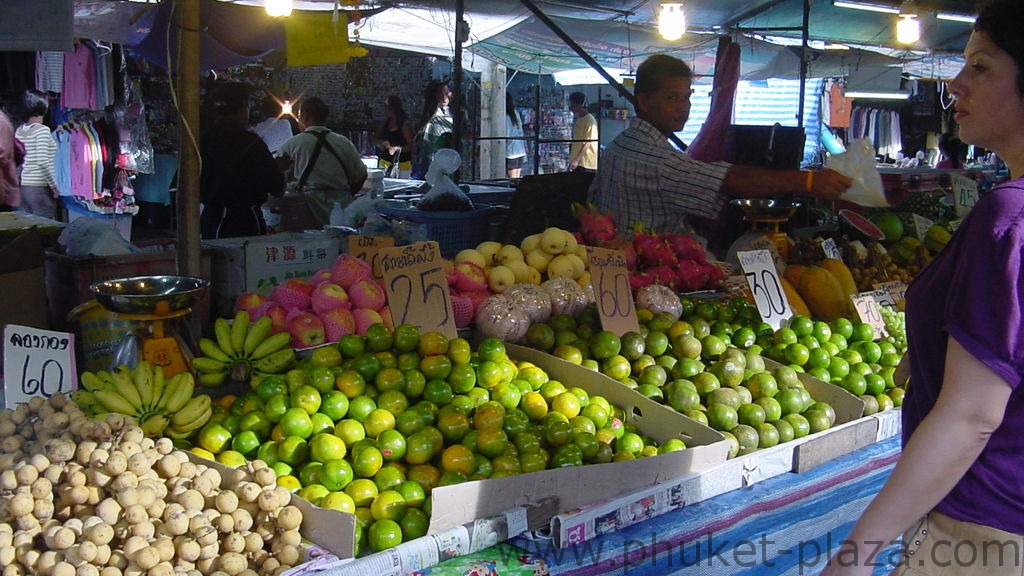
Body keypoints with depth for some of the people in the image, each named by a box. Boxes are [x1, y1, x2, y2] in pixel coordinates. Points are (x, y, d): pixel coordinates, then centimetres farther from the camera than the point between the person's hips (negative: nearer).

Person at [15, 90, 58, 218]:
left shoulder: (19, 131, 10)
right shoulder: (42, 130, -11)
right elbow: (43, 162, -18)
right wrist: (54, 187, -11)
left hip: (24, 187, 7)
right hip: (41, 188, -7)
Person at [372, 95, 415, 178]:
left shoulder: (405, 123, -8)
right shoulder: (385, 122, 11)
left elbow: (411, 145, -9)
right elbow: (375, 139, 14)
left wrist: (398, 149, -25)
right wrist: (382, 143, -7)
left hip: (402, 165, -5)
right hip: (385, 163, 5)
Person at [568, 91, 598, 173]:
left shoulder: (590, 120, -12)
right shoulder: (577, 120, 15)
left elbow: (588, 143, -17)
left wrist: (577, 160, -20)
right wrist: (572, 160, 17)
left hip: (586, 165, -8)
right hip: (575, 163, 8)